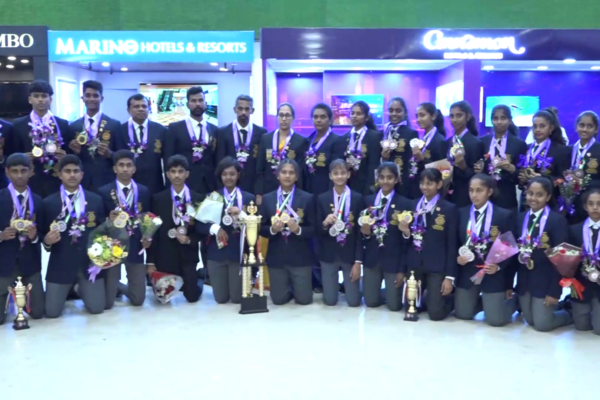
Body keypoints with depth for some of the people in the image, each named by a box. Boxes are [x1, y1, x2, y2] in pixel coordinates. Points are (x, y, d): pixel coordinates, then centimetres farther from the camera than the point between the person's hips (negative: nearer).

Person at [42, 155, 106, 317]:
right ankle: (69, 289, 32)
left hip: (91, 261, 1)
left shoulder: (96, 200, 6)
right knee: (52, 312, -3)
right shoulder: (48, 203, 2)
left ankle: (82, 289, 32)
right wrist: (47, 241, -18)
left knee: (97, 308, -3)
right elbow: (43, 235, 5)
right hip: (61, 264, -1)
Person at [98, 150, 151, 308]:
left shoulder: (144, 191, 7)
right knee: (107, 303, 0)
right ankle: (113, 286, 35)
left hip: (135, 247, 2)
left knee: (138, 300, 4)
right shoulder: (104, 192, -2)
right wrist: (108, 220, -22)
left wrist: (148, 237, -7)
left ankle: (119, 286, 35)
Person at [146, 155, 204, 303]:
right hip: (164, 256, 1)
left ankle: (197, 282, 35)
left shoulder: (198, 199, -1)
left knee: (192, 297, 2)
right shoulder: (158, 199, -1)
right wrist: (150, 261, -4)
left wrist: (190, 240, -17)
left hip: (188, 256, 0)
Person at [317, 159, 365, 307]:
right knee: (330, 300, 4)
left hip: (350, 254, -1)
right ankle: (334, 284, 37)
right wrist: (325, 223, -22)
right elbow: (317, 231, 1)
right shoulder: (322, 199, 0)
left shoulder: (358, 198, -4)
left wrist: (358, 261, -7)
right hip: (328, 254, 1)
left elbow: (360, 232, -4)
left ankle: (347, 283, 34)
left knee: (354, 301, 1)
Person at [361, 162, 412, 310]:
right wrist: (365, 232, -16)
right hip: (371, 258, 3)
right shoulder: (368, 200, 4)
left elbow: (406, 239, -6)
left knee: (394, 305, 2)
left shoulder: (404, 203, -5)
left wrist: (402, 269, -8)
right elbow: (363, 231, 9)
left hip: (393, 259, -2)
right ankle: (381, 292, 37)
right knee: (371, 302, 5)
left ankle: (392, 290, 34)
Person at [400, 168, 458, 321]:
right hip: (414, 264, 4)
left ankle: (449, 299, 26)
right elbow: (409, 239, 11)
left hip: (437, 266, -4)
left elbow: (452, 244, -5)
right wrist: (406, 232, -13)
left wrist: (450, 276, -8)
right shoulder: (413, 205, 6)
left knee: (435, 313, -6)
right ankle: (429, 296, 38)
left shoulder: (450, 209, -4)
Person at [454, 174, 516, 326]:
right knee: (462, 314, 9)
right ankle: (481, 301, 38)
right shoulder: (461, 213, 4)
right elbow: (456, 242, 9)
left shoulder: (503, 215, -7)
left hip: (493, 273, -4)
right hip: (467, 272, 4)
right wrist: (457, 258, -10)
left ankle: (512, 300, 28)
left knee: (496, 320, -4)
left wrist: (499, 266, -20)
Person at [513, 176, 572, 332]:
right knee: (530, 321, 13)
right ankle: (551, 310, 42)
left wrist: (554, 291, -16)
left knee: (542, 324, -2)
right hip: (524, 281, 5)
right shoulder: (521, 218, 6)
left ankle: (567, 314, 27)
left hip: (545, 282, -5)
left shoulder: (558, 220, -12)